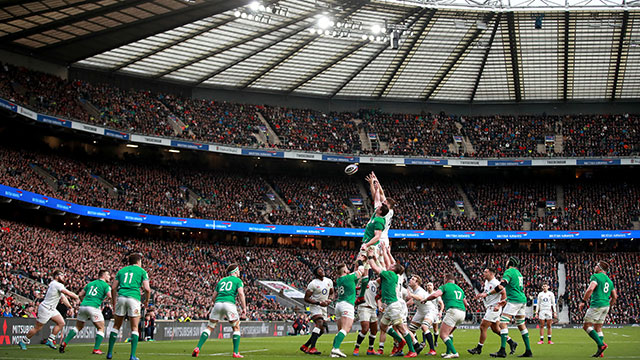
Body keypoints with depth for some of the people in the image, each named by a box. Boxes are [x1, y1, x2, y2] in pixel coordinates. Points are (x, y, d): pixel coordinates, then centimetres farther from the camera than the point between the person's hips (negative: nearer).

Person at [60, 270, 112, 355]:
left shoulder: (90, 283, 23)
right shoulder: (105, 285, 5)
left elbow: (80, 295, 21)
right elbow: (110, 296, -11)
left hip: (83, 306, 6)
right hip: (93, 307, -6)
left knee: (78, 327, 19)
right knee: (101, 328, 7)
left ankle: (64, 343, 9)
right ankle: (96, 349, -2)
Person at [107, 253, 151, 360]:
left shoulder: (121, 270, 20)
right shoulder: (142, 271, 11)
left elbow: (113, 288, 13)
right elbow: (147, 289, 0)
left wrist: (114, 302, 22)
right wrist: (146, 301, 16)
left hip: (121, 297, 3)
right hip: (134, 298, -3)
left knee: (116, 326, 14)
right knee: (134, 328, 4)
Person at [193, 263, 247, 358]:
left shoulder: (221, 281, 27)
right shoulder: (238, 280, 13)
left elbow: (214, 296, 25)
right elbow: (241, 293, -4)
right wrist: (244, 308, -1)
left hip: (218, 303, 4)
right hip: (229, 303, -4)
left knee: (209, 328, 10)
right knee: (236, 328, 11)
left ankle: (197, 348, -4)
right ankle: (236, 353, 3)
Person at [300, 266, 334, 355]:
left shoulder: (329, 281, 5)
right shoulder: (313, 284, -14)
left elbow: (332, 294, 17)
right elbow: (306, 298, -12)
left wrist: (330, 300, -6)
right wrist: (319, 303, -22)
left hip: (324, 308, 8)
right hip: (315, 307, -8)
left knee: (321, 331, 8)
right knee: (320, 323, -30)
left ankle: (305, 346, 21)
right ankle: (312, 348, -35)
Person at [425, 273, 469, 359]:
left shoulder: (445, 286, 8)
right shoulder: (460, 289, 27)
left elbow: (435, 295, -9)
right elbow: (466, 304, 32)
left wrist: (425, 299, 7)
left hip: (453, 311, -8)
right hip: (462, 313, 8)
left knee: (443, 335, -7)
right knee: (448, 333, 23)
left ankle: (454, 353, -19)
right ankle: (448, 352, 19)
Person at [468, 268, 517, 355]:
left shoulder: (495, 283, -19)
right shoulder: (487, 282, 11)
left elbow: (504, 294, -19)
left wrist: (499, 305, -23)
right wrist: (481, 294, 9)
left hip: (493, 308, -10)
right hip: (489, 308, 10)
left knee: (483, 327, -7)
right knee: (495, 329, 13)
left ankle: (478, 349, 2)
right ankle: (512, 343, 22)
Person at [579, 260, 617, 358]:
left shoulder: (596, 276, -5)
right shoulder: (609, 281, 19)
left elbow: (590, 289, -20)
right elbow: (614, 297, 19)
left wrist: (583, 301, -14)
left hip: (597, 304, -8)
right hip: (606, 306, 8)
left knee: (586, 326, -3)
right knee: (598, 327, 12)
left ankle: (601, 344, -15)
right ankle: (600, 351, 6)